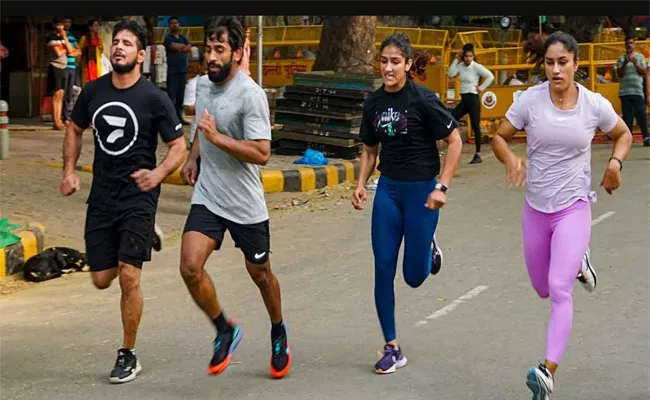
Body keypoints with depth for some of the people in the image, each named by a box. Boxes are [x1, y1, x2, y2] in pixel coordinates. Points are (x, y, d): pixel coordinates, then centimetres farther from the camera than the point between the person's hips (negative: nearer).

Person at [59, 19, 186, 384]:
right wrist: (70, 170, 3)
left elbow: (179, 147, -7)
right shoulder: (93, 91, 1)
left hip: (138, 198, -5)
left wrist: (158, 174, -27)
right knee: (102, 280, 8)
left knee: (129, 278, -12)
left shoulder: (155, 99, -11)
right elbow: (75, 129, 18)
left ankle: (129, 356, 6)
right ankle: (139, 244, 42)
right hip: (101, 198, 5)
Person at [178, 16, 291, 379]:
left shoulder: (250, 94, -19)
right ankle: (225, 331, 11)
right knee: (191, 267, -12)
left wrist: (218, 138, -28)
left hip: (246, 203, -5)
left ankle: (279, 332, 39)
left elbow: (262, 153, -23)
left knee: (260, 273, 11)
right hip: (207, 198, 5)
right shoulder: (203, 84, 5)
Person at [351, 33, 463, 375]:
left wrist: (441, 187, -15)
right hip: (388, 189, 5)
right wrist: (361, 184, 0)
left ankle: (428, 248, 38)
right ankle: (392, 349, 9)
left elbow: (454, 142, -10)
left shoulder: (422, 99, -14)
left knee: (414, 276, 1)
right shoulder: (374, 103, 2)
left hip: (421, 189, -4)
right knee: (383, 268, -1)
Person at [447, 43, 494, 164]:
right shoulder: (461, 66, 6)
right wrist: (456, 60, -4)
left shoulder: (477, 67, -12)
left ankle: (478, 155, 0)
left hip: (473, 98, -7)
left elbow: (490, 77, -19)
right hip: (463, 99, 7)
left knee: (475, 126, -4)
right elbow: (450, 74, -1)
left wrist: (481, 88, -14)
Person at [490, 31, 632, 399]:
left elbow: (624, 135, 11)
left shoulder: (596, 105, -8)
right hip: (536, 209, 3)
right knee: (543, 289, 20)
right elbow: (500, 137, 1)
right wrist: (510, 159, -21)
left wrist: (616, 162, -10)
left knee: (560, 289, -19)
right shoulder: (530, 100, -9)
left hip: (574, 208, -3)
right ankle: (576, 261, 53)